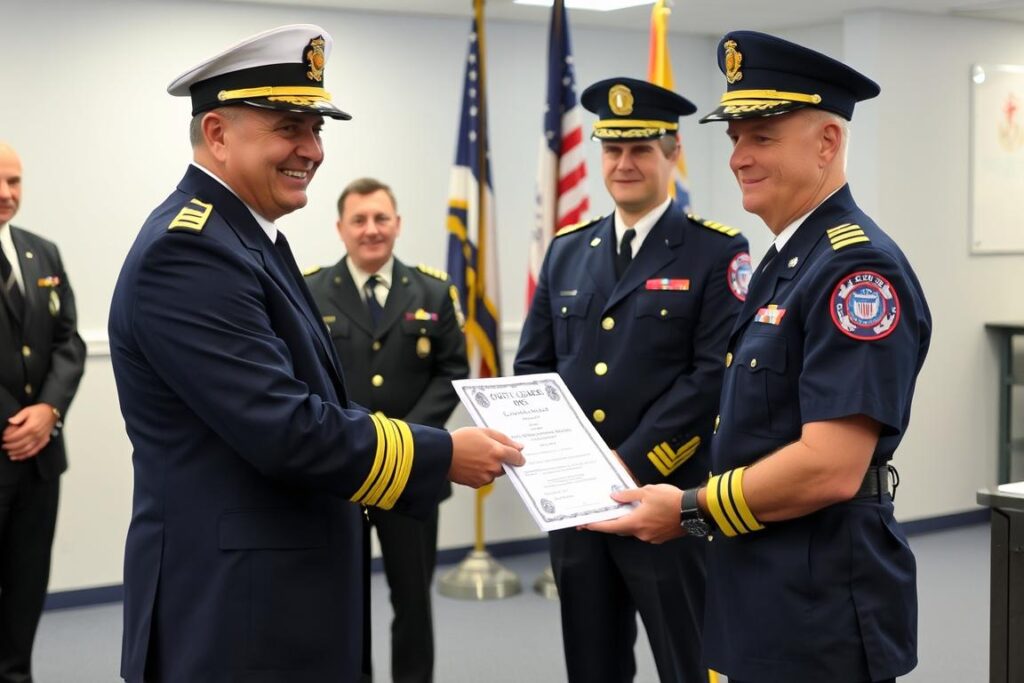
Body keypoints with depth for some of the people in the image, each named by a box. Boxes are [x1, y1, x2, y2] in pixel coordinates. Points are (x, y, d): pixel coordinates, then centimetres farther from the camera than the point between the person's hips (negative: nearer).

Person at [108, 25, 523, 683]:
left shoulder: (243, 238, 12)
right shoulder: (188, 252, -19)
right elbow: (287, 429, -25)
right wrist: (443, 454, -16)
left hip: (280, 594, 10)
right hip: (233, 610, -10)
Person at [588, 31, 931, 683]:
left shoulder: (858, 266, -19)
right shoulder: (784, 261, 13)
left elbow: (830, 468, -26)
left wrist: (691, 510, -16)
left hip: (822, 613, -9)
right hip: (768, 594, 9)